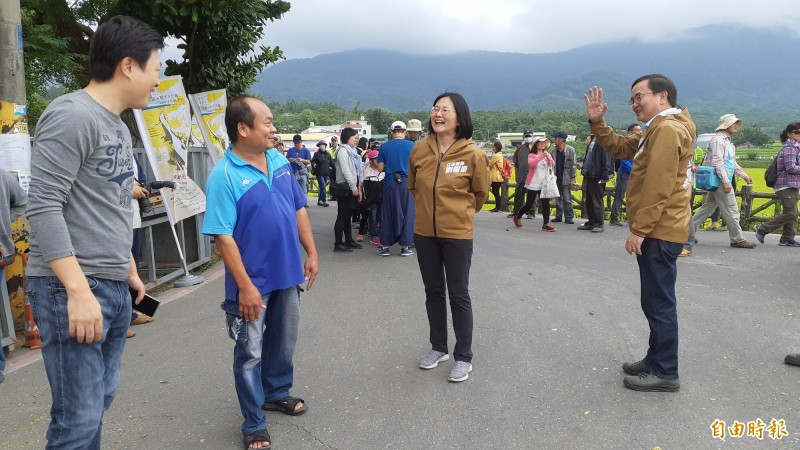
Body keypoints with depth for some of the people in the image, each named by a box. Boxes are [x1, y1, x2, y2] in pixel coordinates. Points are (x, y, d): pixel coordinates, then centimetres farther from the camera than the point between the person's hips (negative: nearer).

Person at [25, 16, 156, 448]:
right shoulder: (71, 115, -13)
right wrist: (78, 290, -23)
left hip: (115, 289, 9)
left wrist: (129, 270, 23)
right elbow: (43, 207, -19)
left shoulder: (118, 126, 15)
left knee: (100, 401, 15)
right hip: (70, 290, -9)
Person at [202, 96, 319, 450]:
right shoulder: (224, 176, -18)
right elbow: (223, 236, -20)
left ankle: (277, 393, 45)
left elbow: (298, 209, 9)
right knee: (250, 353, 7)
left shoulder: (280, 160, 2)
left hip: (288, 274, 6)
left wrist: (311, 253, 7)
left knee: (284, 341, 21)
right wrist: (245, 286, -21)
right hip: (253, 282, -6)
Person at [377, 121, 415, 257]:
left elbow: (381, 168, -1)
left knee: (388, 214, 9)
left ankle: (385, 246, 12)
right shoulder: (411, 145, -3)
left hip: (390, 184, 1)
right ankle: (405, 246, 9)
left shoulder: (384, 146, 0)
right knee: (407, 214, 6)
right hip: (407, 183, -1)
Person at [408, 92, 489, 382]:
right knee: (433, 292, 15)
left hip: (457, 234, -4)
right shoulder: (419, 149, -3)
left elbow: (480, 192, 3)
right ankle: (438, 347, 32)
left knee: (458, 294, 4)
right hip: (424, 232, 4)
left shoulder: (472, 154, -13)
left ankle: (463, 357, 18)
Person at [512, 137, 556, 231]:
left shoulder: (547, 155, 10)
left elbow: (553, 165, -7)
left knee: (546, 203, -7)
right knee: (529, 204, 4)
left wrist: (549, 157, -25)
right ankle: (517, 217, 28)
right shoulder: (531, 155, -2)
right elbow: (531, 164, -25)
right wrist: (541, 156, -35)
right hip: (533, 184, -4)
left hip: (544, 184, 4)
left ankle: (546, 224, -10)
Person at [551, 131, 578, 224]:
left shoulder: (570, 150, -4)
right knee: (558, 199, 10)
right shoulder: (554, 150, 8)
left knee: (567, 199, -4)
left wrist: (573, 178, -10)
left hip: (566, 179, -5)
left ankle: (568, 217, 1)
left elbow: (573, 165, -5)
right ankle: (558, 216, 18)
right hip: (556, 178, 5)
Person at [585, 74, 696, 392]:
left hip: (658, 233, -11)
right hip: (658, 231, 11)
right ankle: (656, 360, 28)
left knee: (658, 303, -3)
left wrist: (639, 229, -21)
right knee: (656, 301, 17)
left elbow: (658, 187, -22)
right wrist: (597, 122, 6)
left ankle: (666, 374, 6)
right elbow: (621, 148, 19)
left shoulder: (667, 129, -16)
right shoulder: (661, 129, 19)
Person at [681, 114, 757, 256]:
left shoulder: (728, 141, 20)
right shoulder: (718, 139, -12)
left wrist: (744, 175, 21)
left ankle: (688, 232, 12)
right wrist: (726, 181, -23)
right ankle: (737, 239, 6)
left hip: (722, 181, 10)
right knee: (731, 211, -3)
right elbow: (717, 162, -20)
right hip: (720, 181, -10)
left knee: (707, 208, 10)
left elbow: (733, 163, 26)